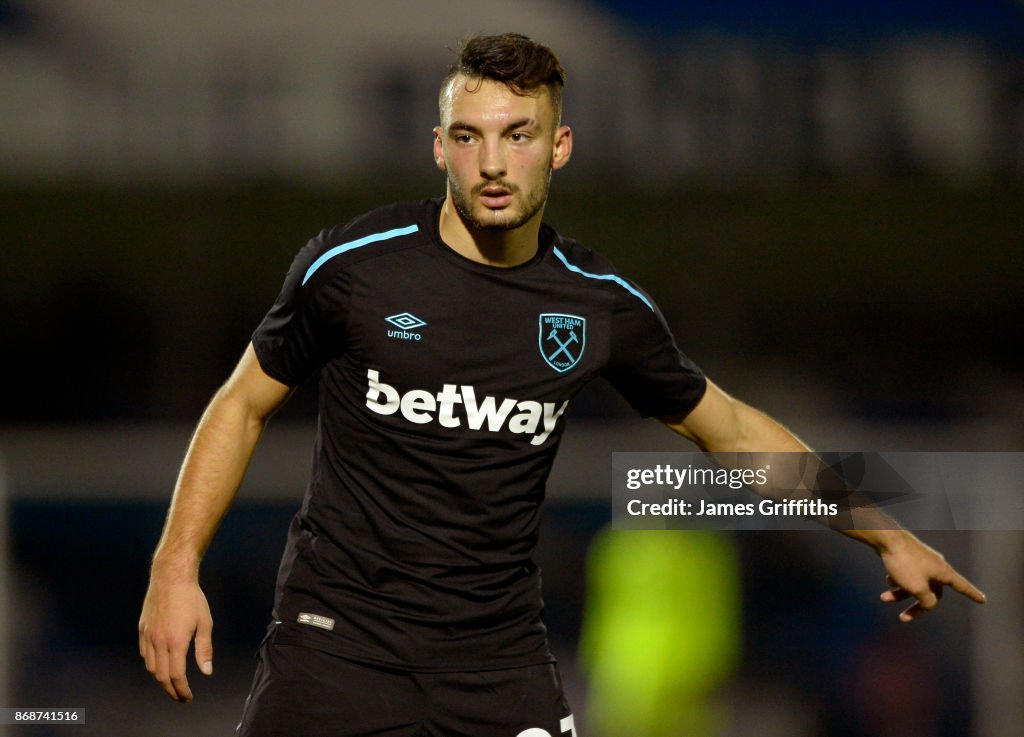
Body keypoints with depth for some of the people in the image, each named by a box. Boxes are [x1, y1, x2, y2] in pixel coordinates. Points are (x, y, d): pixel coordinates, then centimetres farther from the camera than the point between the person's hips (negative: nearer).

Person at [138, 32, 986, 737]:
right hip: (338, 635, -2)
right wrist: (177, 565, -5)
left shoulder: (602, 306, 3)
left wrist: (889, 537, 19)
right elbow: (244, 405, 5)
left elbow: (731, 428, 17)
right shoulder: (353, 267, -6)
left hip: (501, 658, 2)